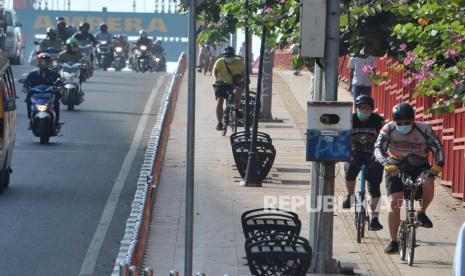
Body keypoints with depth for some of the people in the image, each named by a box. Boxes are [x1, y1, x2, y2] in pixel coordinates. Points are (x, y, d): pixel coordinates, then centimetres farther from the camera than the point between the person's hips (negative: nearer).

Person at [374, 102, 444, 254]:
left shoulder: (424, 129, -13)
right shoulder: (388, 129, -14)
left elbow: (437, 147, -13)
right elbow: (378, 148, -23)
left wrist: (439, 164, -32)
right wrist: (386, 163, -42)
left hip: (419, 166, 0)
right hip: (396, 167, 0)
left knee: (429, 184, -32)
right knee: (394, 203, -13)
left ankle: (422, 213, -3)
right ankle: (393, 241, -4)